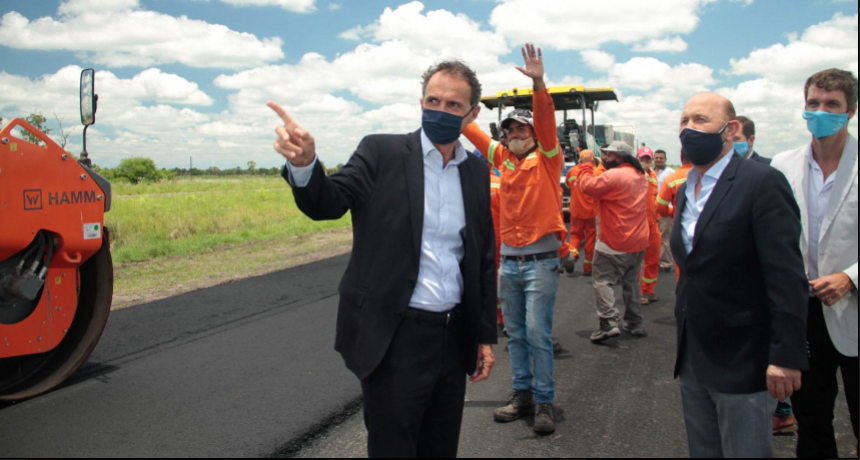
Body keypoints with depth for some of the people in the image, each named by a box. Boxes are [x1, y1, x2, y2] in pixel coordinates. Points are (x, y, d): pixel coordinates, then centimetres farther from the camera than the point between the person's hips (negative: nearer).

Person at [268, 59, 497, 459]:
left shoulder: (477, 172, 8)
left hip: (453, 336, 5)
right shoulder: (382, 153, -5)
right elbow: (327, 204, -18)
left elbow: (484, 259, 12)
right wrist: (303, 164, -40)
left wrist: (485, 336, 11)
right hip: (395, 336, -4)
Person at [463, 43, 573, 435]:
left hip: (540, 260, -6)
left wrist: (539, 84, -34)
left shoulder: (546, 158, -4)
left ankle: (545, 402, 5)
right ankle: (522, 394, 24)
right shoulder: (504, 158, 10)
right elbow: (472, 131, 16)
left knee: (538, 333, -6)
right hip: (508, 259, 6)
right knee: (515, 334, 12)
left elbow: (546, 121, -21)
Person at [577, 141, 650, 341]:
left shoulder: (614, 175, -17)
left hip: (615, 243, -8)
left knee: (602, 281, -3)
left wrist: (586, 166, -2)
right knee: (632, 281, 18)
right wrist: (602, 166, 13)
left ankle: (609, 323, -13)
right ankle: (635, 323, 23)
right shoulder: (641, 176, 12)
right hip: (638, 241, 9)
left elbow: (588, 186, -18)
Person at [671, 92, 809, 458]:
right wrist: (684, 348, 14)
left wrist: (786, 357, -21)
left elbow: (787, 277, -18)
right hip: (692, 360, 7)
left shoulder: (762, 182, -12)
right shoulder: (685, 190, 12)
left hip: (742, 362, -7)